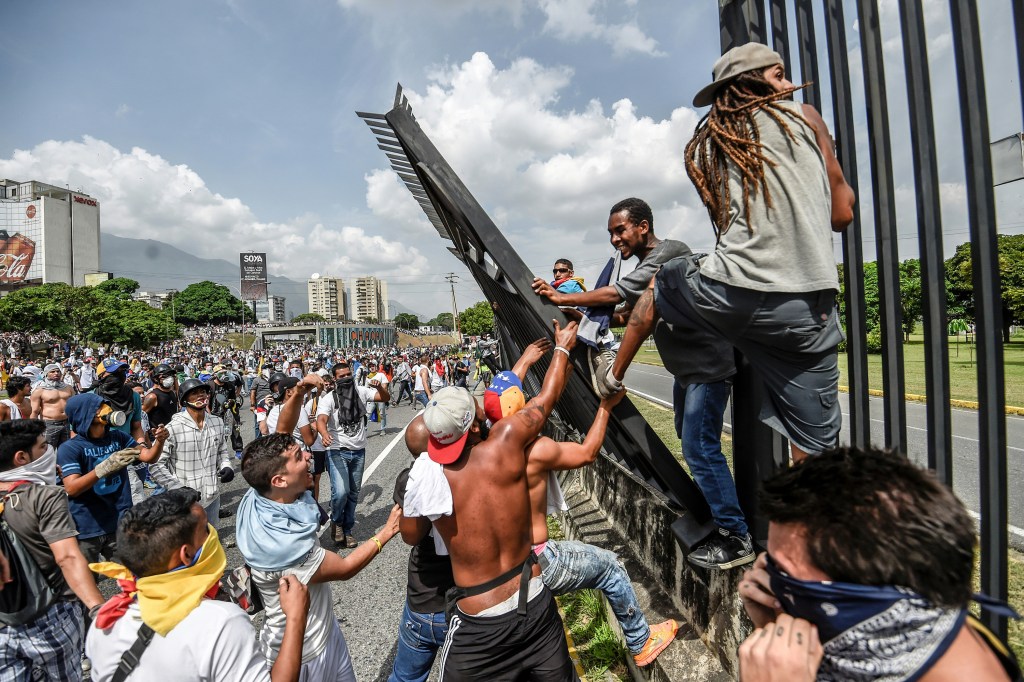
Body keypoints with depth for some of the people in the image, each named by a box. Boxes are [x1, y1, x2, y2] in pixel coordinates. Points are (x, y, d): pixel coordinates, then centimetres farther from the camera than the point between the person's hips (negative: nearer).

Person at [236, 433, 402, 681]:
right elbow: (344, 568, -21)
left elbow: (284, 429, -8)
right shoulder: (283, 544, -38)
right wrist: (388, 530, -15)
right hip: (301, 653, -7)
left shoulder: (265, 496, -17)